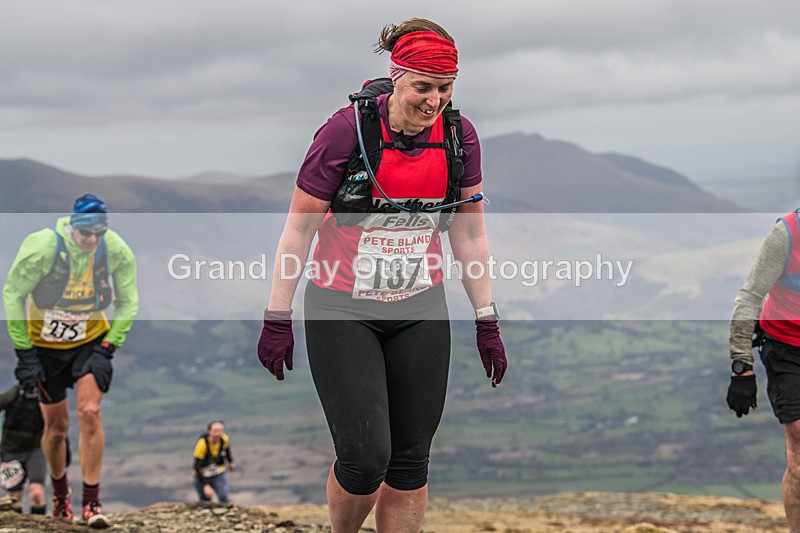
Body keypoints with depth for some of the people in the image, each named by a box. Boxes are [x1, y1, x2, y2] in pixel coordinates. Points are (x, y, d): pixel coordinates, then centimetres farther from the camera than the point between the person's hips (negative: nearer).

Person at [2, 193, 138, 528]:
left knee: (90, 413, -17)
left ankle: (92, 502, -10)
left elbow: (127, 303, -3)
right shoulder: (41, 248, -26)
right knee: (56, 427, 6)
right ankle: (59, 492, 34)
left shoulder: (117, 251, -18)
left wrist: (107, 349, -11)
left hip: (91, 341, 1)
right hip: (45, 344, -1)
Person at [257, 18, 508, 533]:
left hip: (421, 312, 4)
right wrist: (277, 318, -7)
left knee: (411, 461, 3)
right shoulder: (347, 130, -16)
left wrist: (487, 321, 7)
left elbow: (470, 234, 7)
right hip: (342, 311, -4)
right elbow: (298, 229, -8)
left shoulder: (459, 135, -3)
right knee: (366, 456, -11)